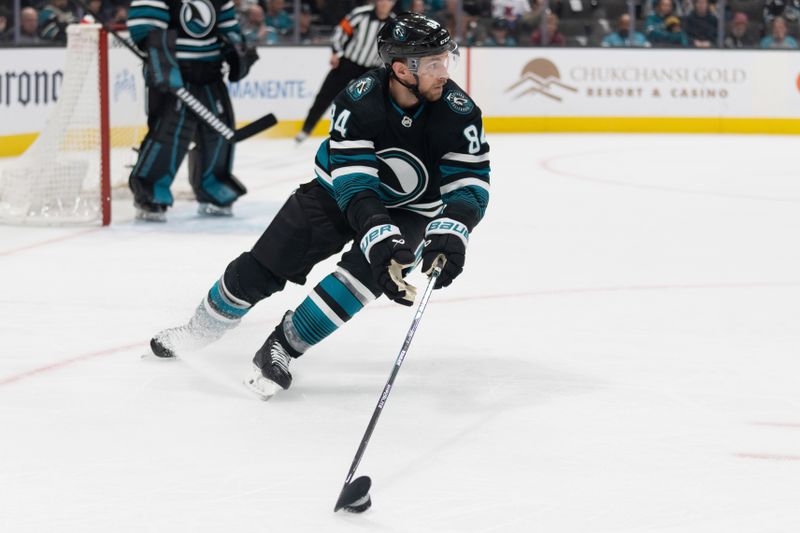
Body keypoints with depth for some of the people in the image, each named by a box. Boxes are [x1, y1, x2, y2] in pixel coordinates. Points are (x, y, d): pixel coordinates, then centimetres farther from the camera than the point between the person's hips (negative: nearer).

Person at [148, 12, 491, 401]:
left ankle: (283, 347, -14)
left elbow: (470, 184, -24)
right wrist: (379, 238, -50)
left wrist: (450, 234, -44)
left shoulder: (459, 112, -25)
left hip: (409, 211, 0)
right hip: (339, 192, 0)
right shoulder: (359, 101, -29)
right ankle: (199, 330, 26)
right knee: (261, 268, -2)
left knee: (363, 271, -29)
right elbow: (353, 183, -34)